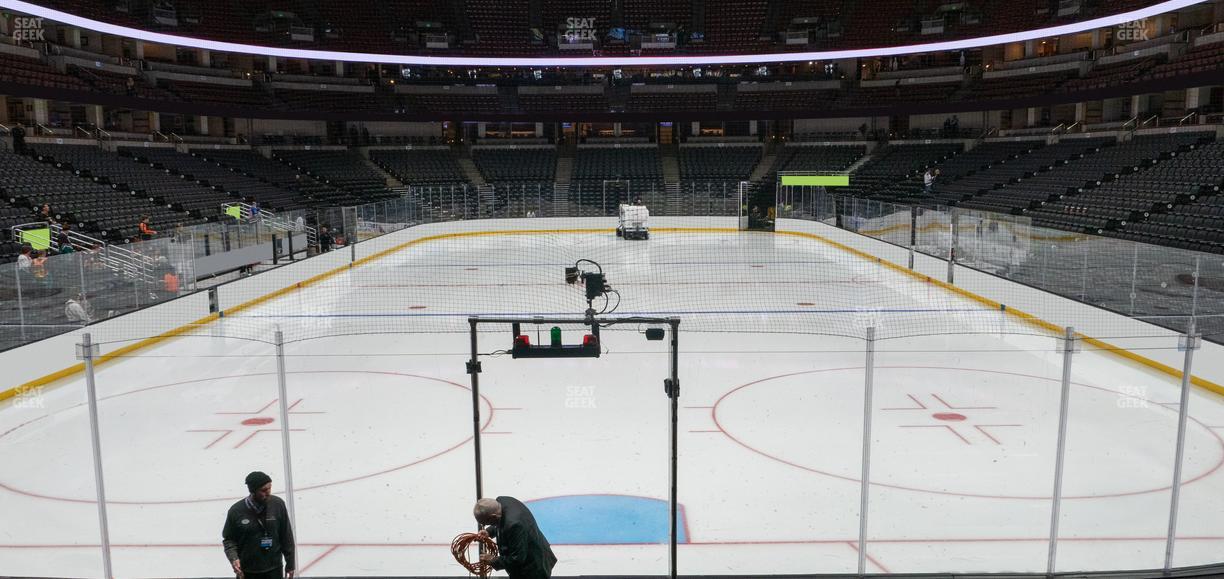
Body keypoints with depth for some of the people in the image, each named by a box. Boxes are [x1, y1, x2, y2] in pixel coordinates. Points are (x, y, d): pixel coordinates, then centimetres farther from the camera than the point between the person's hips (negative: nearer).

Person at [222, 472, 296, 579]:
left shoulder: (278, 505, -10)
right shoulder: (236, 511, -13)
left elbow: (286, 537, -2)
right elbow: (228, 539, 0)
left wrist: (290, 564, 2)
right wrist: (233, 558, -17)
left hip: (274, 570, 1)